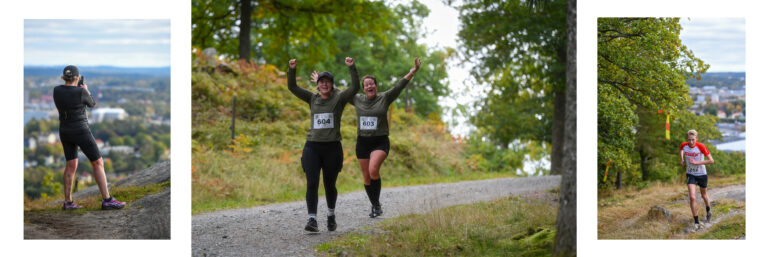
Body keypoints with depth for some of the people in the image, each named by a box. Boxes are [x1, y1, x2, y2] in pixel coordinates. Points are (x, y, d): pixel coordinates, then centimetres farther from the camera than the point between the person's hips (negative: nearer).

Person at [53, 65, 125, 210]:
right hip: (80, 132, -6)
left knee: (71, 165, 17)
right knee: (98, 163, 0)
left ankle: (68, 202, 16)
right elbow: (92, 104, 0)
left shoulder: (56, 90, -3)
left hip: (65, 132, 6)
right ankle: (107, 200, -3)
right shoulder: (81, 92, -19)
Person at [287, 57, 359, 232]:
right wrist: (292, 69, -11)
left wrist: (352, 67, -22)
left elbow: (355, 87, -12)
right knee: (312, 184, -11)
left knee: (330, 185, 9)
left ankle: (331, 214, 33)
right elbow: (292, 87, 4)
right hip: (312, 147, 1)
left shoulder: (339, 98, 3)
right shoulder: (312, 99, 10)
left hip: (332, 147, -1)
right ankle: (312, 219, -14)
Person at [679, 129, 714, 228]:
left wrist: (696, 162, -27)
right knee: (692, 197, -13)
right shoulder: (684, 145, -13)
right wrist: (682, 159, 1)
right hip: (690, 174, 1)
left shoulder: (701, 147, -23)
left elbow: (711, 161, -22)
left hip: (701, 174, -1)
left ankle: (708, 211, 53)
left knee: (704, 195, 20)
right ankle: (696, 222, -3)